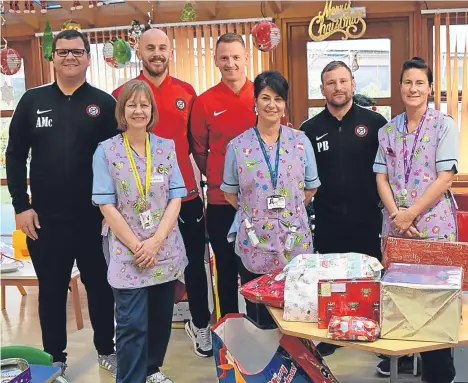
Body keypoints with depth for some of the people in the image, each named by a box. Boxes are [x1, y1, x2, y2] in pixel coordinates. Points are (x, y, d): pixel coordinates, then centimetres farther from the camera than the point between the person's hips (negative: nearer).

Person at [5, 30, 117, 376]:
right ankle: (55, 359, 27)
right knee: (52, 290, 11)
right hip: (45, 218, 1)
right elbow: (16, 155, 4)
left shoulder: (104, 103, 0)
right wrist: (21, 206, -3)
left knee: (101, 285, 12)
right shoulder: (33, 100, 3)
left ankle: (107, 350, 31)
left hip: (94, 217, -1)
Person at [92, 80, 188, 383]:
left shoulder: (167, 148, 4)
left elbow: (176, 198, 0)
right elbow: (106, 205, -7)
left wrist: (156, 241, -12)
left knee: (161, 318, 14)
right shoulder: (106, 151, -3)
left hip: (165, 250, 3)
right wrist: (136, 246, -12)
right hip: (127, 253, -3)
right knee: (132, 324, -3)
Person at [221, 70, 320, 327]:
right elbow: (229, 193, 8)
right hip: (253, 243, 0)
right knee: (257, 317, 7)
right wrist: (255, 211, 0)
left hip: (295, 242, 1)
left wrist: (289, 209, 2)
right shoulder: (237, 146, 2)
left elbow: (310, 188, 10)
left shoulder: (301, 142, 4)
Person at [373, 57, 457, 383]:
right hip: (395, 226, 4)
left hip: (434, 225, -3)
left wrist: (410, 214, -14)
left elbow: (445, 177, -10)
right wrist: (395, 214, -10)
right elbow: (381, 178, 5)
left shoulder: (444, 125, -3)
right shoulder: (387, 130, 9)